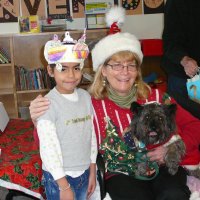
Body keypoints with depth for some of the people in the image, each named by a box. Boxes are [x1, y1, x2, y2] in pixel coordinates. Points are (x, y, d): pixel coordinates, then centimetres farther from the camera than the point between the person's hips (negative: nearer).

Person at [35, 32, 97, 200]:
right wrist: (64, 186, -16)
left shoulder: (86, 97, -1)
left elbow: (91, 135, 5)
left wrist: (92, 171, 7)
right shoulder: (48, 104, -18)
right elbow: (48, 148, -18)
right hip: (59, 177, -5)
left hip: (84, 172, 5)